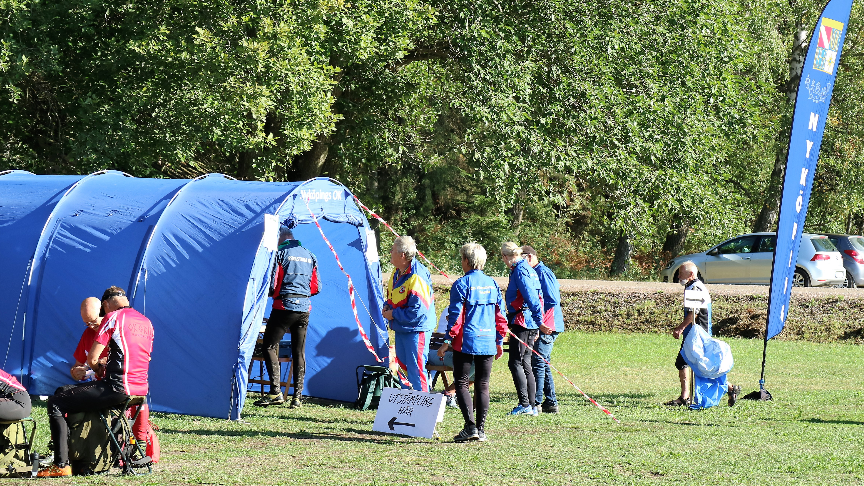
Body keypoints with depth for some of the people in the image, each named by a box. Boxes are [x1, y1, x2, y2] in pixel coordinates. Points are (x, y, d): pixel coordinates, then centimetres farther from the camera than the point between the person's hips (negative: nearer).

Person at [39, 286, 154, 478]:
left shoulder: (113, 318, -7)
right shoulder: (146, 322, 16)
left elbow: (92, 359, -9)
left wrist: (100, 369, 14)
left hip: (118, 388, -9)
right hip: (141, 388, 9)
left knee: (56, 403, -1)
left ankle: (61, 464, -9)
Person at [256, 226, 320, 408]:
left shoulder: (280, 253, -4)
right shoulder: (309, 256, 14)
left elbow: (271, 283, -8)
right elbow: (316, 287, 15)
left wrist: (273, 294, 12)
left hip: (285, 306, -6)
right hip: (304, 308, 6)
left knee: (270, 345, 2)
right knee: (299, 351, 9)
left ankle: (275, 392, -9)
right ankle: (297, 396, 6)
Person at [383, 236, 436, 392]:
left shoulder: (416, 278, -25)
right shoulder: (397, 272, 6)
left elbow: (417, 310, -26)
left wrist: (393, 314, -18)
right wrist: (387, 307, 3)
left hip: (416, 329, -10)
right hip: (401, 328, 10)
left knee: (415, 369, -8)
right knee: (403, 365, 18)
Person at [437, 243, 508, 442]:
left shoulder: (461, 284, -7)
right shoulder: (492, 284, 9)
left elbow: (455, 315, -10)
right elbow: (500, 315, 12)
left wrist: (448, 341, -5)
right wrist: (499, 341, 19)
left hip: (466, 342, -5)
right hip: (488, 343, 5)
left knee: (461, 384, -1)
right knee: (482, 386, 10)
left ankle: (470, 427, -13)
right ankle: (481, 429, 9)